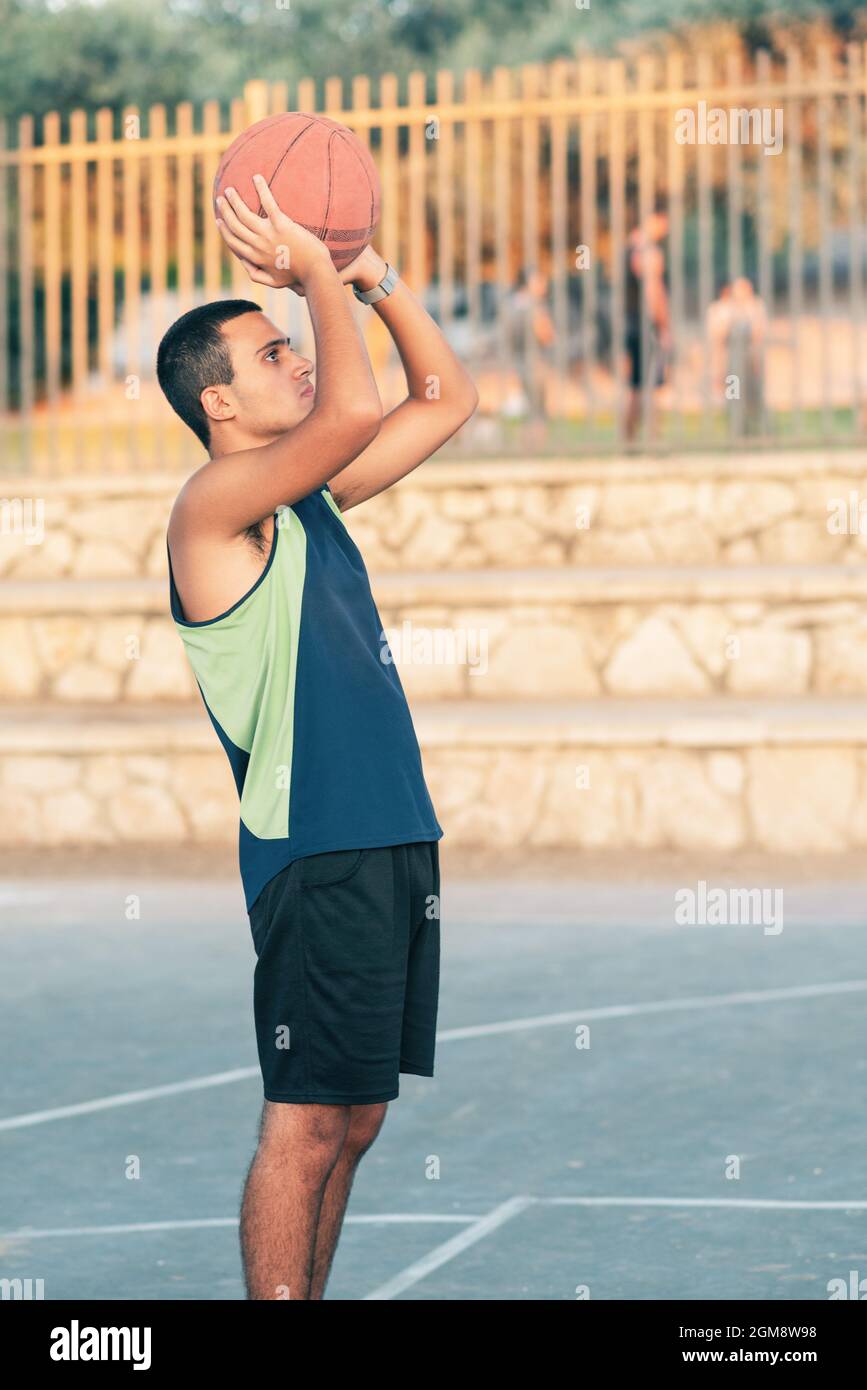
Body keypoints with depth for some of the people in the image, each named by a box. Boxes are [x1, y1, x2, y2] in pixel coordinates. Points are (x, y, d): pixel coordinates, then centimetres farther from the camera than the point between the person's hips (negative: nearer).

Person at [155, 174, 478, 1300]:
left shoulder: (313, 494, 16)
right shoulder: (212, 505, -10)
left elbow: (448, 400, 22)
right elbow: (354, 410, -26)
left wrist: (375, 276, 11)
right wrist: (317, 273, -15)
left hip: (394, 841, 9)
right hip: (318, 855, -9)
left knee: (354, 1118, 11)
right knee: (308, 1122, -6)